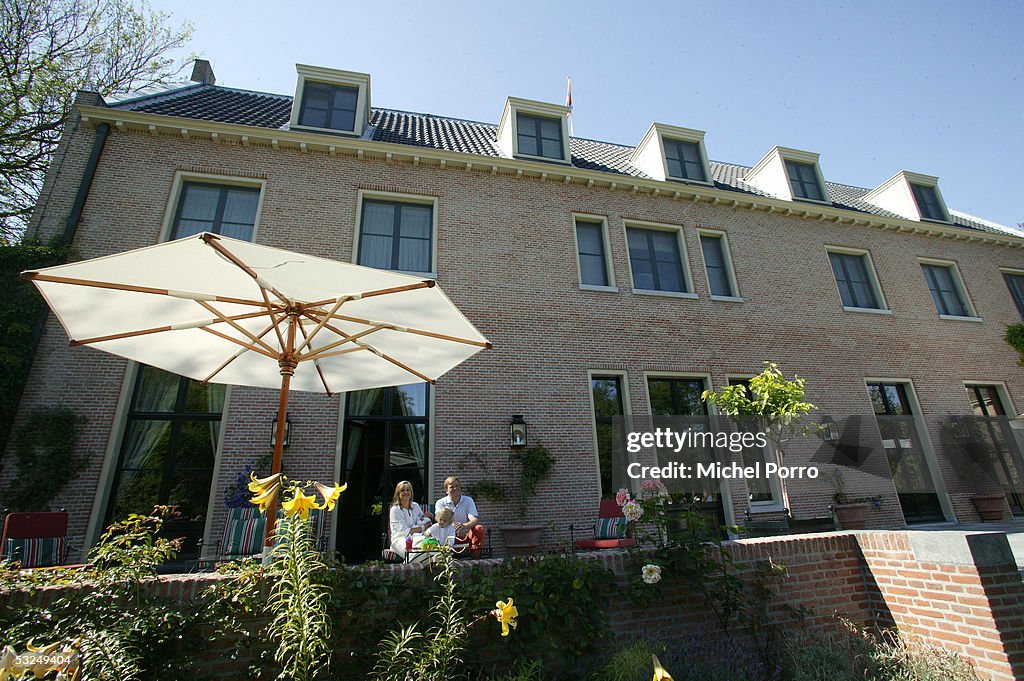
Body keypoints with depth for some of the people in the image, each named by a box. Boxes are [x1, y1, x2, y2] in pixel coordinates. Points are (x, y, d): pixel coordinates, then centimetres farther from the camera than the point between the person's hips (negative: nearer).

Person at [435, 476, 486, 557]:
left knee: (480, 529, -28)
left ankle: (475, 557, -24)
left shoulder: (468, 500, 6)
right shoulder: (441, 503, 3)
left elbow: (475, 519, -9)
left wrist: (465, 526, -35)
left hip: (466, 534, 1)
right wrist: (452, 526, -37)